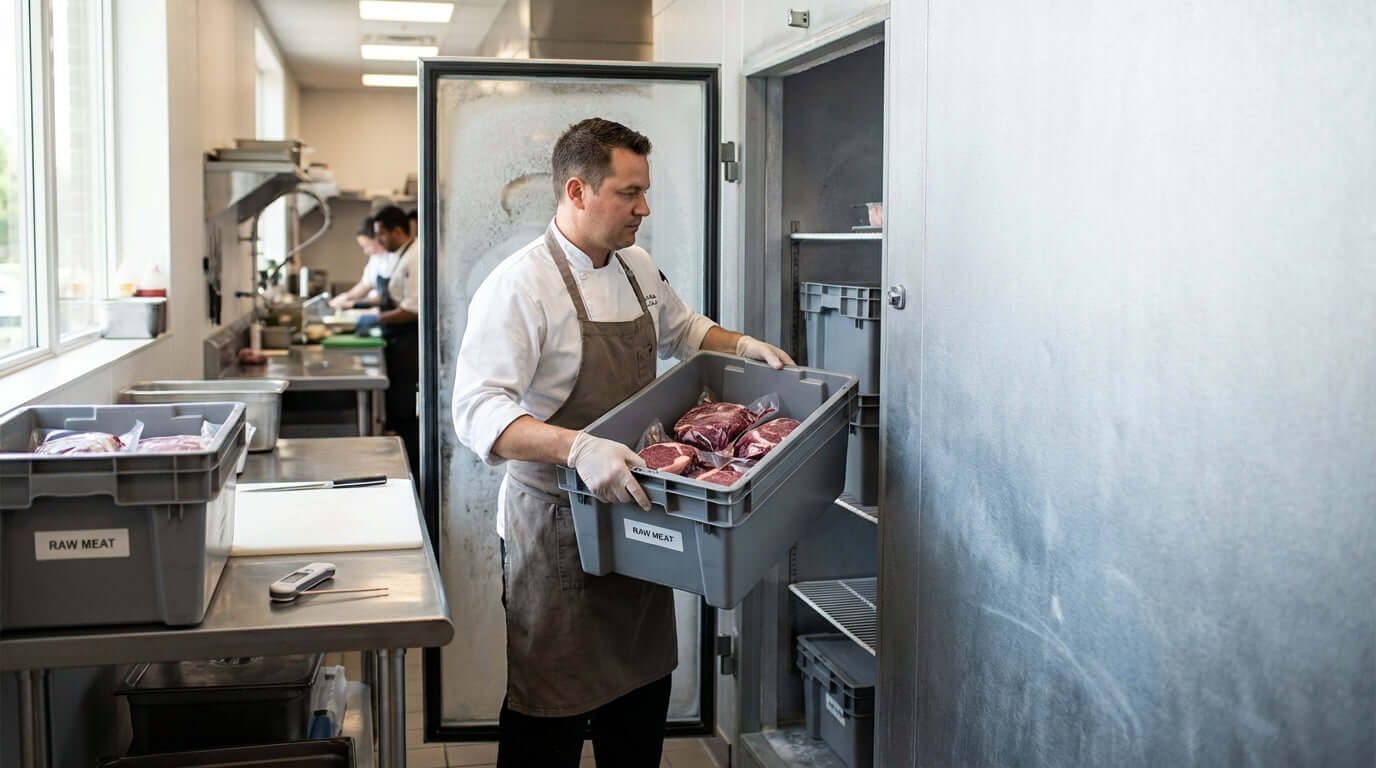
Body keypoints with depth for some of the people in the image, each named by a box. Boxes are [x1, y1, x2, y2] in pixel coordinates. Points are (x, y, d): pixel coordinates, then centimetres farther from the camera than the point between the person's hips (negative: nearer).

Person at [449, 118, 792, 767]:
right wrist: (577, 447, -42)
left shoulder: (638, 270, 8)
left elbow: (682, 330, 29)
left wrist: (743, 345, 11)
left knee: (641, 711, 18)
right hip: (556, 534, -7)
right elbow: (478, 411, -28)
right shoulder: (521, 286, -18)